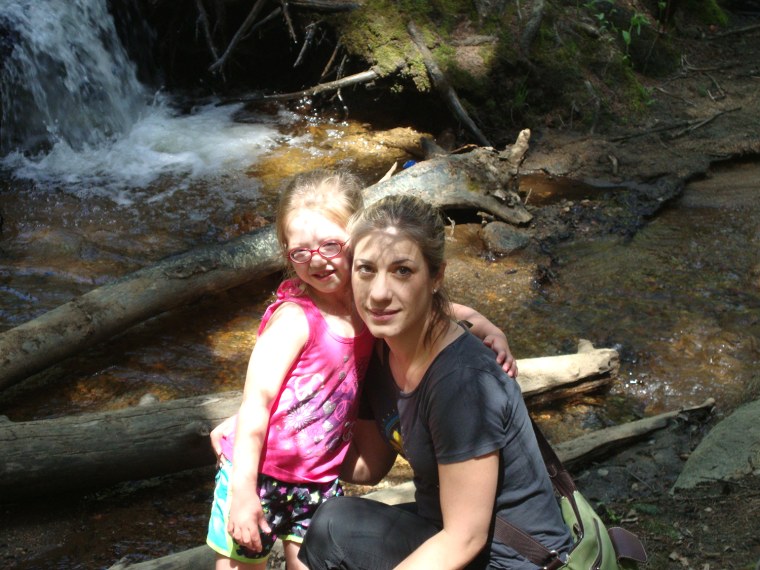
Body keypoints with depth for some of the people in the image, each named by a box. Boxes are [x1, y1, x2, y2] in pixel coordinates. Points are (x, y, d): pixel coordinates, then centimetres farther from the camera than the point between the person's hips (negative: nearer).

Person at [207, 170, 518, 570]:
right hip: (257, 474, -5)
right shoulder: (294, 318, -21)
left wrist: (489, 329, -5)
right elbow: (256, 401, -21)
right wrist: (243, 492, -22)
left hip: (321, 478, 5)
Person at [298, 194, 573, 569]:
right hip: (448, 534, 8)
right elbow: (366, 467, 8)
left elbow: (464, 538, -23)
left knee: (337, 527, -19)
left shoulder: (463, 381, -28)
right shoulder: (381, 354, -4)